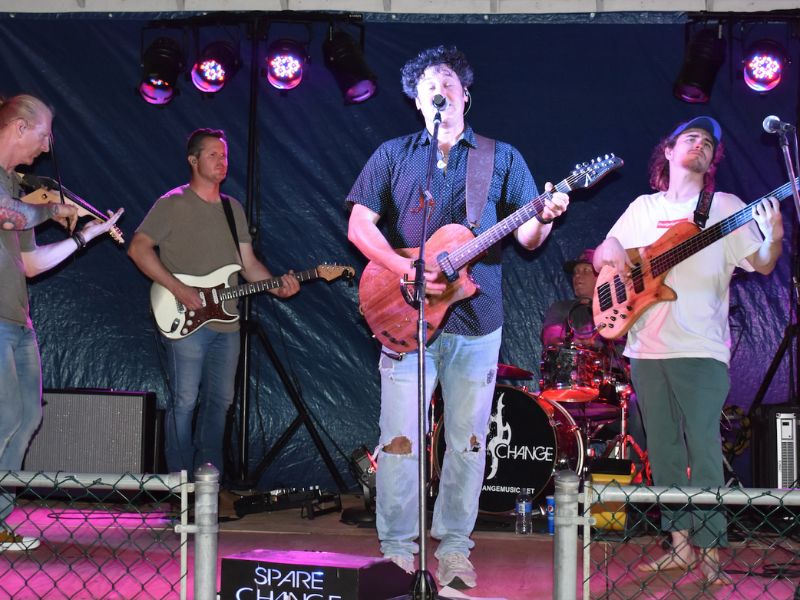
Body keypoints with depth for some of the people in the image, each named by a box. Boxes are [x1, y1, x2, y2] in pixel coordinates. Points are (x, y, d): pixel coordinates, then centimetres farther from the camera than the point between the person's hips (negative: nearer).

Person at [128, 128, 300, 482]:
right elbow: (139, 248, -8)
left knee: (219, 400, 9)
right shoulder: (173, 204, -3)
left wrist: (277, 287, -2)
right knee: (185, 401, -4)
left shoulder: (233, 208, 17)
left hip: (226, 323, 6)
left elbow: (248, 262, 17)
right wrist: (177, 288, -16)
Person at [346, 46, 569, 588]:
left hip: (476, 319, 1)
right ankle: (397, 548, 10)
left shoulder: (502, 158, 10)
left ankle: (454, 548, 17)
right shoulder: (393, 155, 10)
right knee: (399, 439, -2)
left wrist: (544, 219, -17)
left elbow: (527, 238, 7)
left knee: (468, 441, 5)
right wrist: (408, 273, -13)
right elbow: (359, 224, 2)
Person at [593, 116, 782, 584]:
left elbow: (763, 264, -3)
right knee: (663, 449, 7)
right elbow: (600, 258, 19)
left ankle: (711, 551, -2)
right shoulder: (643, 208, 17)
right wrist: (610, 251, -4)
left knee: (703, 448, -8)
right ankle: (681, 544, 16)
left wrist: (774, 236, -24)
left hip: (701, 348, -4)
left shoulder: (726, 208, 6)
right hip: (647, 348, 4)